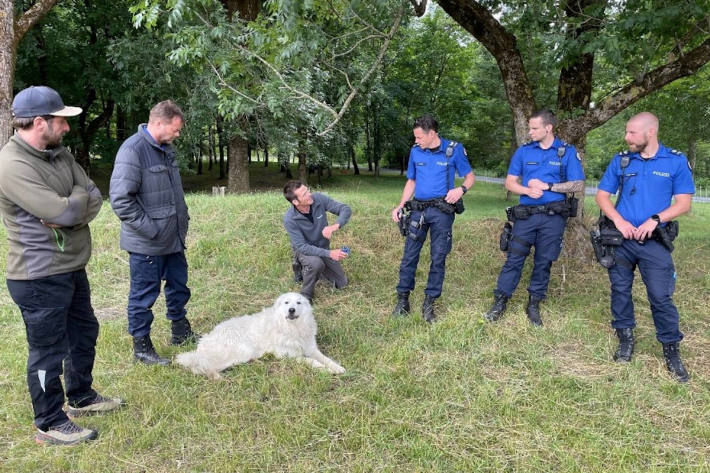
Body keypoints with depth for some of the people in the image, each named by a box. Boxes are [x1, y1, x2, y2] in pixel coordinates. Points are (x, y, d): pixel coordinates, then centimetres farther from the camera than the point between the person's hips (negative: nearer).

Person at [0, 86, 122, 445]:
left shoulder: (59, 154, 6)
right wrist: (78, 197, -6)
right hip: (39, 278, -9)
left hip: (72, 268, 9)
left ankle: (81, 398, 43)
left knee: (84, 333, 23)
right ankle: (50, 424, 24)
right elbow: (66, 212, -28)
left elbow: (94, 199, 2)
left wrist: (68, 209, -18)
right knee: (48, 351, 6)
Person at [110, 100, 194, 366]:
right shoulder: (133, 150, -18)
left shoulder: (166, 150, 10)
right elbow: (120, 198, -23)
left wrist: (182, 220, 13)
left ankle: (180, 331, 38)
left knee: (179, 286, 20)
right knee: (144, 295, 5)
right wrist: (149, 229, -20)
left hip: (173, 238, 9)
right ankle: (141, 347, 20)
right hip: (146, 244, -9)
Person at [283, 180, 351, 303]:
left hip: (323, 247, 4)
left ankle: (310, 268, 31)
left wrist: (335, 226, -42)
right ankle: (306, 296, -12)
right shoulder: (289, 219, -31)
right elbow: (302, 247, -30)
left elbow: (345, 209, -21)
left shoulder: (318, 198, -23)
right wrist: (329, 253, -40)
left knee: (342, 284, 9)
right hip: (304, 250, -4)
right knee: (316, 263, -39)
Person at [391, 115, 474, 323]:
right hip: (418, 209, 3)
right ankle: (403, 299, 13)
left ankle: (429, 303, 14)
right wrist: (400, 206, 6)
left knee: (438, 258, 3)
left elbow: (470, 176, 3)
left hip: (442, 211, -3)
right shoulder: (415, 151, 6)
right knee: (409, 255, 2)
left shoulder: (454, 149, -4)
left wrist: (461, 189, -18)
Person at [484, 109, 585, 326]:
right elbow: (510, 182, 5)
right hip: (525, 215, 1)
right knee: (514, 259, 0)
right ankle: (500, 302, 8)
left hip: (553, 217, -1)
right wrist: (528, 190, -14)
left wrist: (546, 186, -12)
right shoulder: (523, 151, 4)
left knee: (544, 262, 8)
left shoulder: (567, 152, -1)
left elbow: (578, 185, -3)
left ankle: (534, 304, 21)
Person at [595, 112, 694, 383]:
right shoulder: (621, 161, 5)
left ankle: (671, 350, 12)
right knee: (620, 290, 9)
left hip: (654, 241, -2)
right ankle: (626, 339, 25)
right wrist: (618, 220, -11)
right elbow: (602, 195, 5)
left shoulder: (676, 162, -1)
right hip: (621, 238, 3)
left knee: (661, 296, -3)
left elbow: (683, 203, -2)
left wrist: (655, 220, -18)